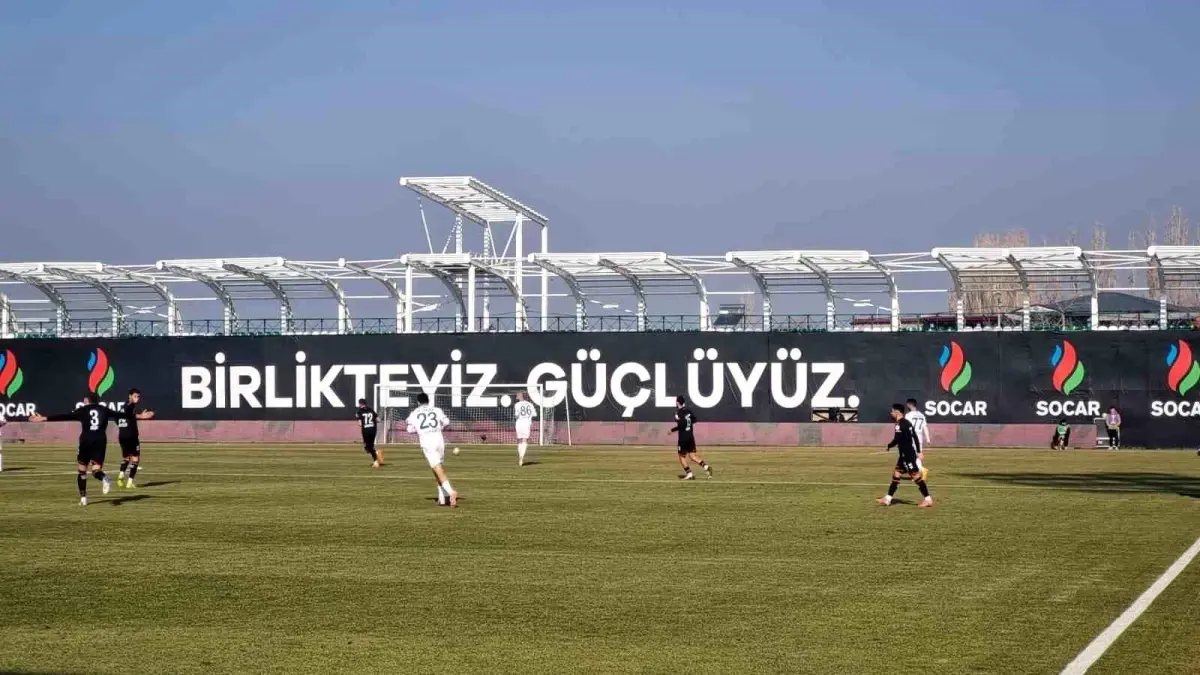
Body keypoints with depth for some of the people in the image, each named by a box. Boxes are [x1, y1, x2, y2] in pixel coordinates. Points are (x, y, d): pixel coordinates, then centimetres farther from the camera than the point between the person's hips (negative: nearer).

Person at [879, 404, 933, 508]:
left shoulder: (900, 425, -16)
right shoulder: (907, 423, 15)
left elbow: (896, 440, -21)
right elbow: (915, 437, 17)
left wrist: (889, 446, -2)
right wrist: (918, 451, 19)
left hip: (907, 455, -10)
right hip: (905, 455, 10)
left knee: (915, 476, -8)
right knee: (896, 474, 13)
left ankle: (928, 499, -7)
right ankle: (887, 499, 16)